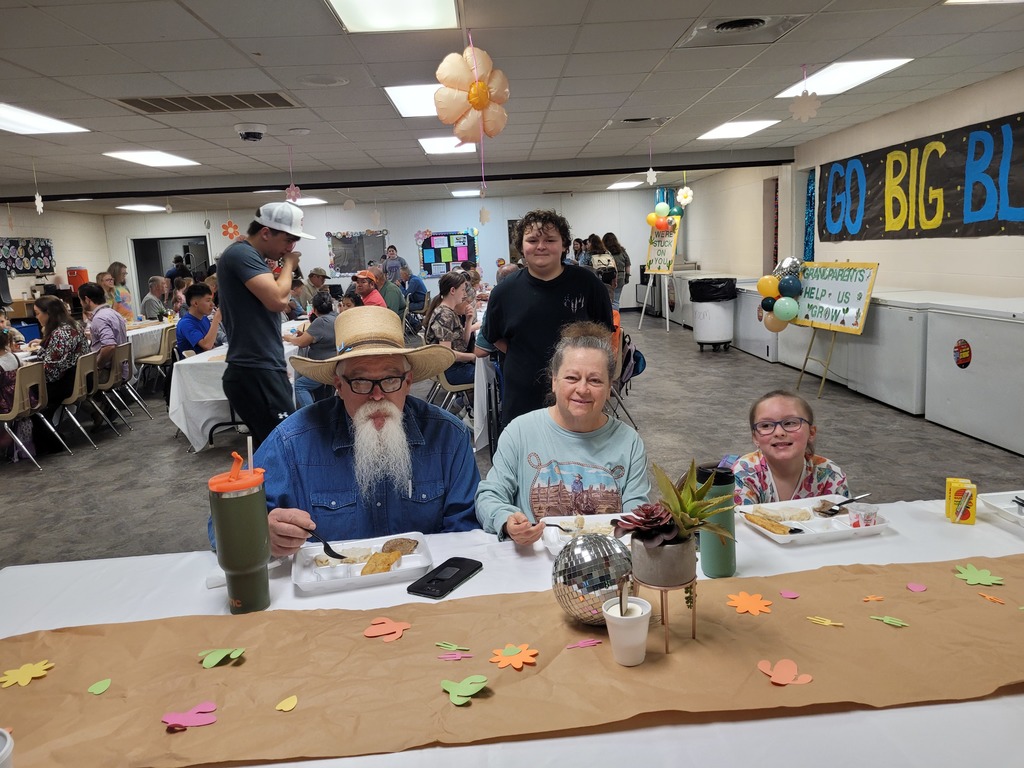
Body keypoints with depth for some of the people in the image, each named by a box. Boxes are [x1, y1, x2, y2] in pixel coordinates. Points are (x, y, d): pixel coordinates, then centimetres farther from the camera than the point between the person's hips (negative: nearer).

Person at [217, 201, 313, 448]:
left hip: (261, 370, 10)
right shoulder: (242, 254, -12)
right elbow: (277, 300, -24)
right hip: (256, 373, -10)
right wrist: (288, 265, -5)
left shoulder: (248, 255, 19)